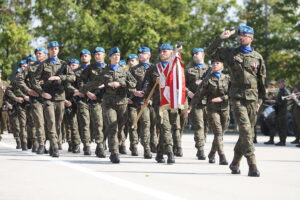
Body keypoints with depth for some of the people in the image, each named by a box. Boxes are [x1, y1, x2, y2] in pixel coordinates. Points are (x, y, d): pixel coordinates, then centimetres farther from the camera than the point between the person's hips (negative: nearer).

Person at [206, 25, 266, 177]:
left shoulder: (258, 57, 10)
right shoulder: (230, 53, 7)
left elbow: (261, 80, 13)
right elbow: (210, 52, 9)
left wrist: (260, 100, 9)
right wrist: (221, 38, -1)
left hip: (252, 98, 3)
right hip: (237, 97, -3)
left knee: (248, 131, 7)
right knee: (245, 130, -16)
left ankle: (235, 163, 22)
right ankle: (252, 166, -19)